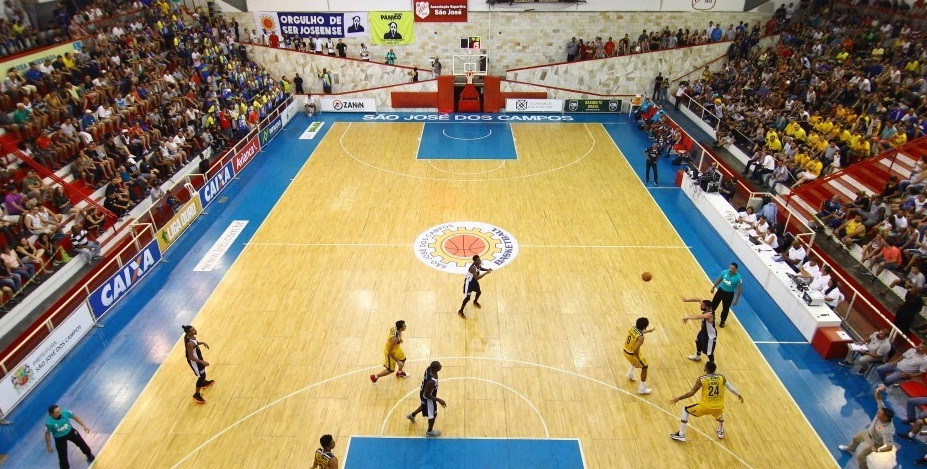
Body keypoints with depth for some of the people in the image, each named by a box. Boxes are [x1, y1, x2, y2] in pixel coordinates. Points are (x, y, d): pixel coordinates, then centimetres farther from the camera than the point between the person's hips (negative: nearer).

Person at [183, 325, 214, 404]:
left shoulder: (189, 336, -12)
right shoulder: (189, 343, -38)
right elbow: (191, 357, -32)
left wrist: (202, 343, 6)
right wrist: (202, 362, -32)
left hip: (197, 356, 10)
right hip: (194, 360, -10)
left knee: (202, 370, 32)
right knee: (202, 375, 3)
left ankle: (204, 383, 60)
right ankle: (196, 395, 20)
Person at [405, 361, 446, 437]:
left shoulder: (429, 368, -20)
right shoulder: (431, 381, -43)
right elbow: (427, 395, -29)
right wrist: (439, 400, -23)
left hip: (424, 391, 8)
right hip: (428, 398, -8)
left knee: (424, 406, 38)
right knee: (433, 415, 18)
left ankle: (412, 415, 62)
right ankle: (429, 432, 44)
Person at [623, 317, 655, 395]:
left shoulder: (633, 328, -7)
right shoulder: (641, 337, -31)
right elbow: (635, 350, -37)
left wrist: (647, 331, 27)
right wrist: (638, 360, -23)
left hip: (625, 350, 8)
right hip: (632, 354, -8)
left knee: (636, 360, 39)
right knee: (644, 367, 11)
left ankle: (630, 374, 52)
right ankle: (642, 388, 18)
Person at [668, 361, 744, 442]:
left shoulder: (701, 379, -9)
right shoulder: (721, 377, -1)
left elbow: (691, 393, -9)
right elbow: (731, 387, 10)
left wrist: (678, 398, 1)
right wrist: (739, 395, 30)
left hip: (704, 407, -4)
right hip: (718, 408, 4)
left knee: (685, 410, 18)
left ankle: (681, 435, 15)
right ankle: (721, 432, 52)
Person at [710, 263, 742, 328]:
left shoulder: (738, 278, -24)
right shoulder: (724, 272, -14)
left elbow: (739, 290, -16)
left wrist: (735, 300, -15)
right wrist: (713, 287, 13)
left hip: (729, 294, -3)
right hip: (721, 290, 3)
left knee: (725, 308, 12)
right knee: (713, 304, 14)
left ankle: (722, 321, 36)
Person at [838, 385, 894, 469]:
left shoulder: (887, 430, -45)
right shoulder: (883, 408, -31)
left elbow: (889, 447, -43)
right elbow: (878, 398, -28)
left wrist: (878, 450, -51)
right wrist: (878, 391, -48)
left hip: (873, 442, -7)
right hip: (868, 432, 7)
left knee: (860, 456, 8)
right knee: (855, 438, 33)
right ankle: (850, 449, 67)